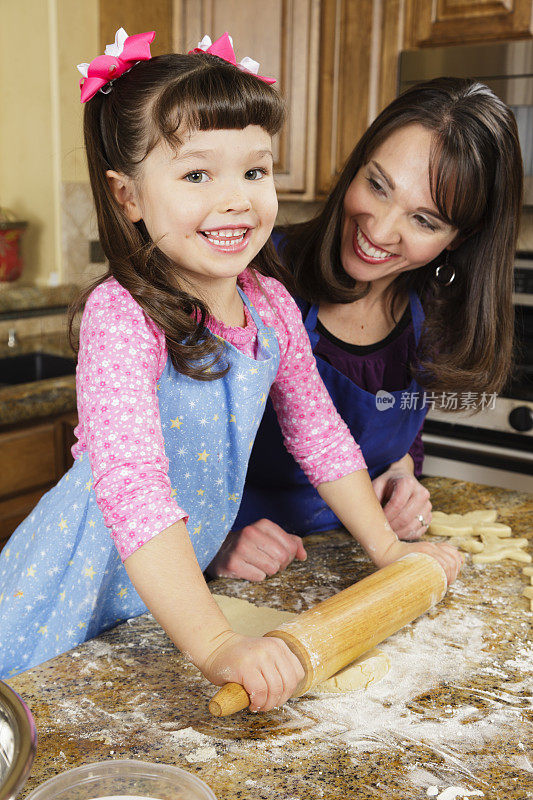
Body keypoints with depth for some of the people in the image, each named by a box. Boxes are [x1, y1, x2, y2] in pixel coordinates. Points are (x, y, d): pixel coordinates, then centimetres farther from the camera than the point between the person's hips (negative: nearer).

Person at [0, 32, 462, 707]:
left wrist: (386, 548, 7)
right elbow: (132, 484, -38)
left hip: (178, 585, 6)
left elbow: (317, 429, 5)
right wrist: (217, 645, -44)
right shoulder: (121, 318, -27)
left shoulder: (271, 303, -7)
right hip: (80, 599, -5)